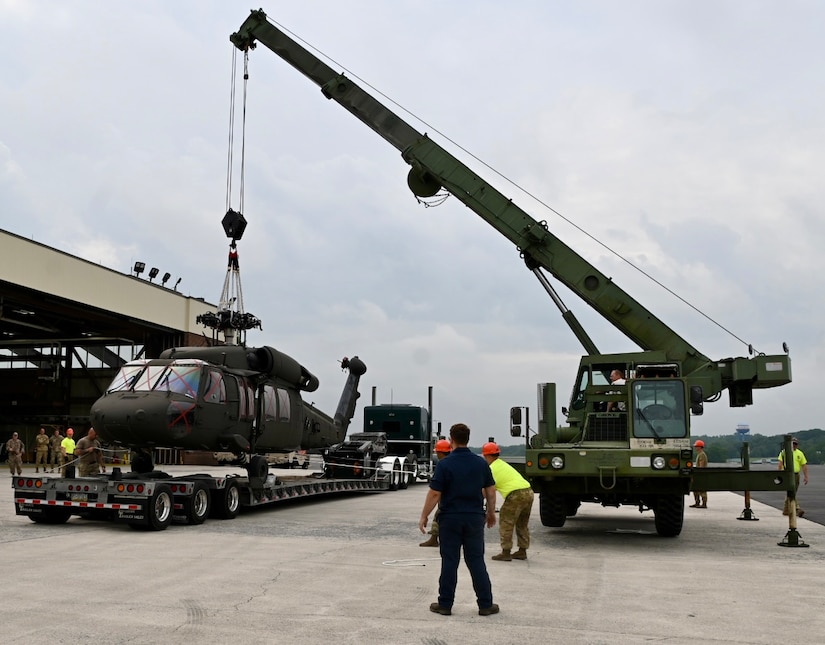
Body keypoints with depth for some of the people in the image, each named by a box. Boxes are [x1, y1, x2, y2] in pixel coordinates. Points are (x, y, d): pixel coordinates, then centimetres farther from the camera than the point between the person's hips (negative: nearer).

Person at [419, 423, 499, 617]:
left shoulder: (445, 464, -11)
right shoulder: (481, 463, 1)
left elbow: (434, 494, -12)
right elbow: (490, 491, 7)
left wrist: (424, 516, -2)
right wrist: (491, 513, 21)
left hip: (450, 518, -3)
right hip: (475, 517, 3)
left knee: (449, 562, 5)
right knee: (476, 561, 9)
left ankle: (445, 604, 11)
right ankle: (486, 604, 11)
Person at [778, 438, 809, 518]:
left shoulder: (800, 453, 10)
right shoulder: (784, 452, 1)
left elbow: (804, 465, 7)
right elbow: (780, 464, -3)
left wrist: (806, 476, -1)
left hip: (796, 475, 4)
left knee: (790, 494, 10)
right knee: (791, 493, -12)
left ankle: (786, 510, 20)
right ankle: (797, 510, -18)